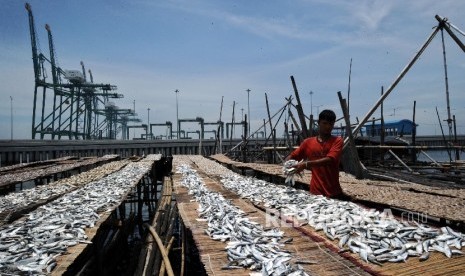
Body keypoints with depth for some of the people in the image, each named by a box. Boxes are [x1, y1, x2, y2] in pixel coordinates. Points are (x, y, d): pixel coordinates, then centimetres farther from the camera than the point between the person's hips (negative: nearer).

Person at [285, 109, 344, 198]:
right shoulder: (308, 142, 7)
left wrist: (306, 164, -27)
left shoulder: (337, 141, -2)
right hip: (315, 192, 2)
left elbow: (330, 160, -18)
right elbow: (291, 157, 10)